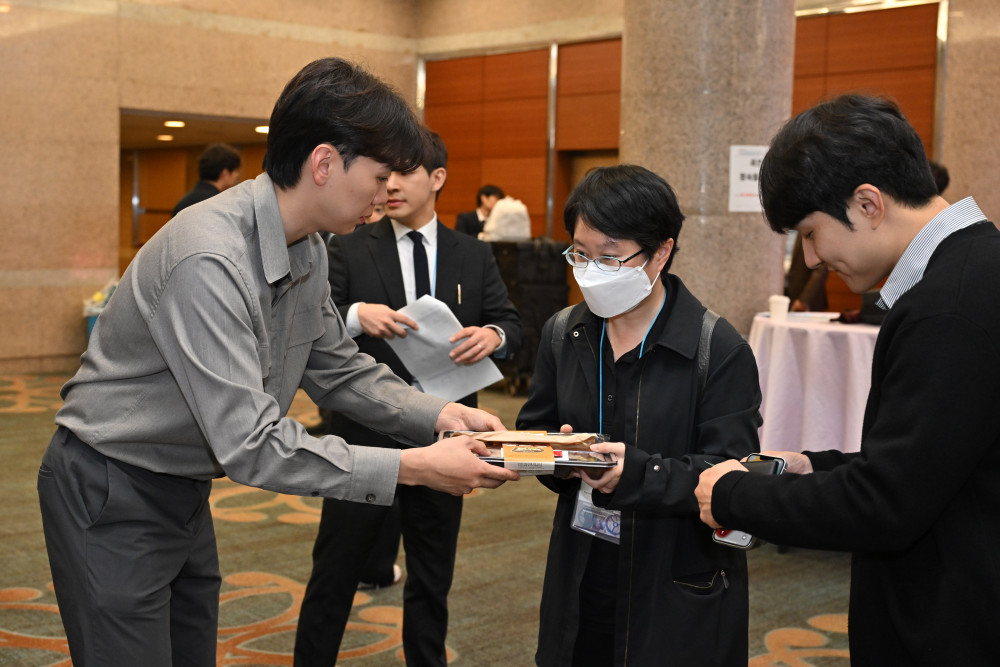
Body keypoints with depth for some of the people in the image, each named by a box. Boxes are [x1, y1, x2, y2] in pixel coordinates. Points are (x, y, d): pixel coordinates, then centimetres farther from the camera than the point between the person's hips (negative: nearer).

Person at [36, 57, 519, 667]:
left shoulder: (309, 250, -1)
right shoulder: (208, 259, -31)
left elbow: (337, 369, 9)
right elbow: (250, 444, -33)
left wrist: (438, 414, -7)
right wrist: (412, 468, -30)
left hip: (183, 491, 8)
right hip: (110, 500, -8)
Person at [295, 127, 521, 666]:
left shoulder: (475, 257, 6)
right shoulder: (349, 251, -2)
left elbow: (512, 325, 4)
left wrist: (493, 335, -20)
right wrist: (356, 315, -30)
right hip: (365, 438, -2)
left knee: (432, 579, 16)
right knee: (334, 572, 7)